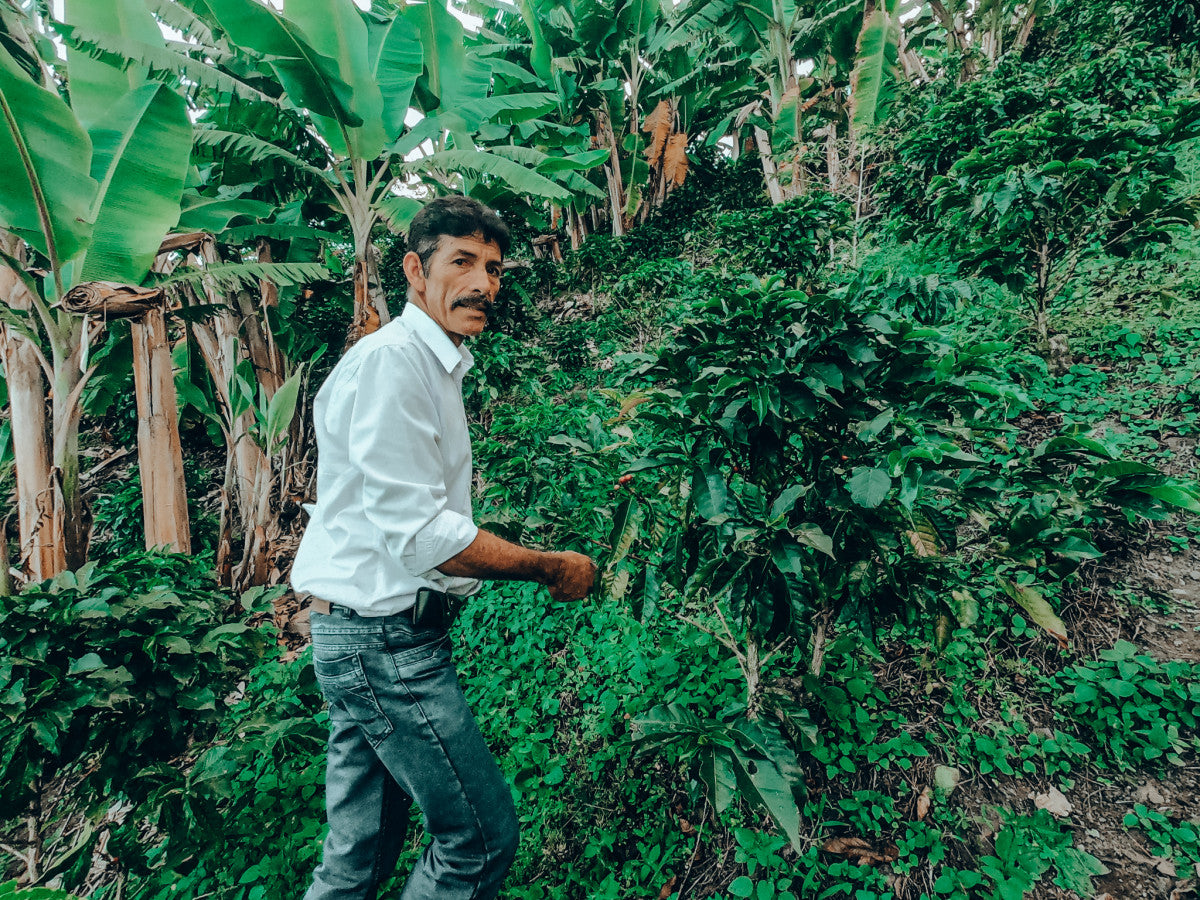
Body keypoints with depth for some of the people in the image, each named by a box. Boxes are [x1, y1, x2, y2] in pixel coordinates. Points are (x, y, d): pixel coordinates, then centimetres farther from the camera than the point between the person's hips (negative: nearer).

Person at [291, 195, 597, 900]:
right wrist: (551, 568, -12)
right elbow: (419, 532, -22)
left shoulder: (434, 366, 17)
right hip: (385, 637, -10)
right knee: (481, 836, 1)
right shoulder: (392, 358, -16)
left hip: (361, 635, 10)